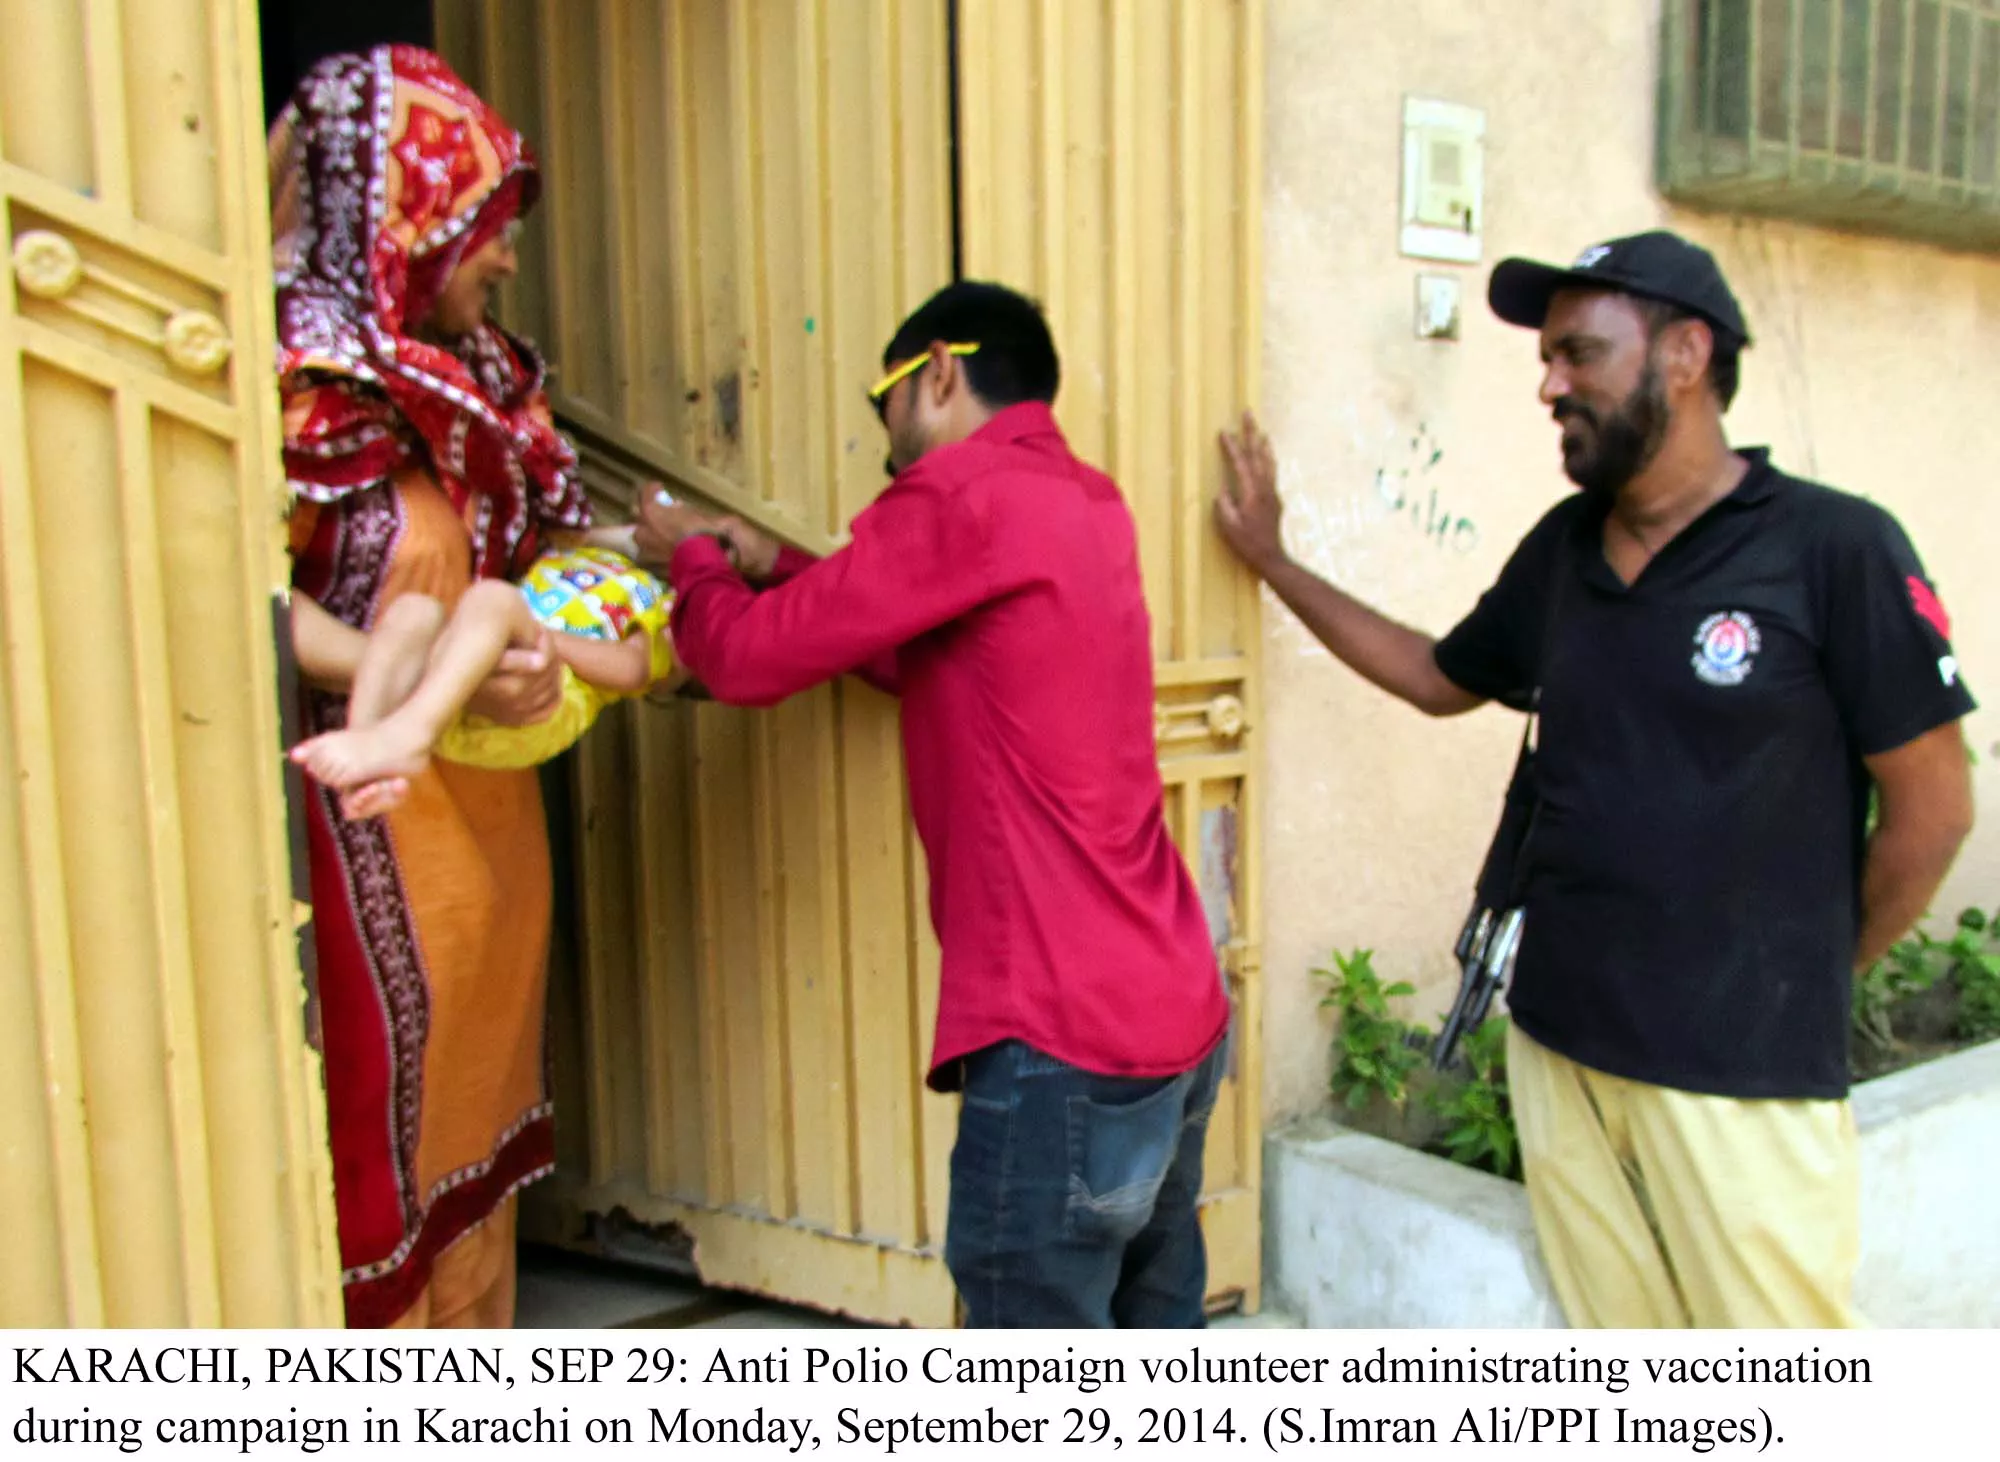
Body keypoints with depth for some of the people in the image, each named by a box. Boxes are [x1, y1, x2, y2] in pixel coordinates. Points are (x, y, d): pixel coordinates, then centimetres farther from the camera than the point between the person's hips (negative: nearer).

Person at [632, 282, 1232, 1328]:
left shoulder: (966, 498, -13)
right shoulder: (1082, 503, 14)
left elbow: (752, 659, -8)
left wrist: (692, 560, 12)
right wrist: (773, 566, 21)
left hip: (1065, 1042, -9)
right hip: (1176, 1011, 9)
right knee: (1148, 1313, 22)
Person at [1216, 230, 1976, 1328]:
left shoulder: (1835, 548, -10)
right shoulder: (1563, 547, 8)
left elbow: (1931, 806, -5)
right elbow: (1441, 678, 21)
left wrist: (1810, 978, 5)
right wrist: (1273, 560, 18)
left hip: (1742, 1073, -5)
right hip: (1559, 1045, 5)